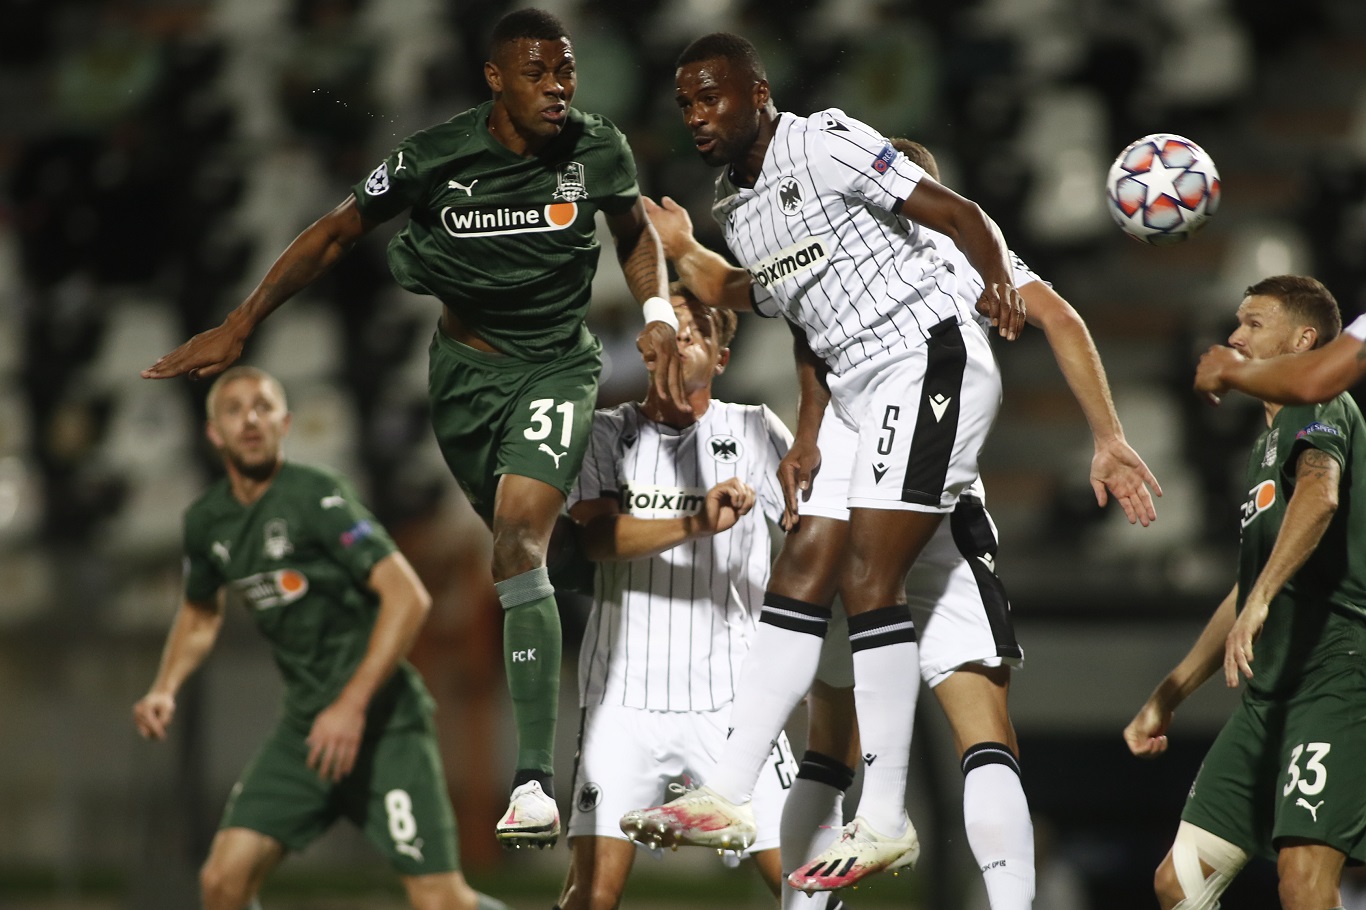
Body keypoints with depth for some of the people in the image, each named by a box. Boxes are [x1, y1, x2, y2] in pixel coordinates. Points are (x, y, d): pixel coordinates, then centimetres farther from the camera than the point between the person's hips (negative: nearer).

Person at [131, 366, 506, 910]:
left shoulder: (316, 497, -14)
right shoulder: (206, 521, 8)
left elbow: (408, 597, -20)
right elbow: (200, 615, 28)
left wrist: (352, 706, -24)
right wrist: (165, 690, 10)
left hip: (380, 723, -6)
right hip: (305, 723, 6)